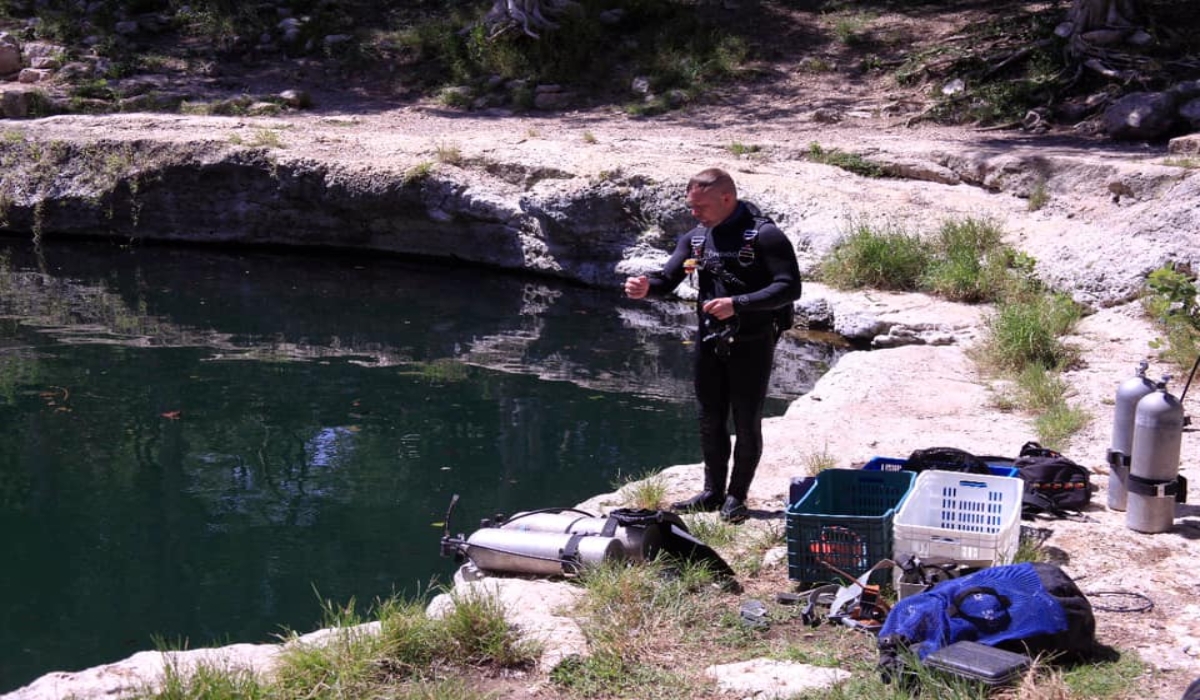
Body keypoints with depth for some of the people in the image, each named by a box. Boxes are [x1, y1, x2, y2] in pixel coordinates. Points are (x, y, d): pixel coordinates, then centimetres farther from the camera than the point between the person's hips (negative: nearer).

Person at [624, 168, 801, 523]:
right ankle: (713, 491, 27)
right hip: (709, 340, 6)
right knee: (710, 419, 13)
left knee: (746, 421, 4)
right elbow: (668, 277, 2)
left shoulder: (765, 235, -14)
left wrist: (737, 304, -28)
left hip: (752, 342, -6)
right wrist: (646, 286, -22)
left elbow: (789, 287, -19)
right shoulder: (696, 237, 6)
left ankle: (737, 496, 18)